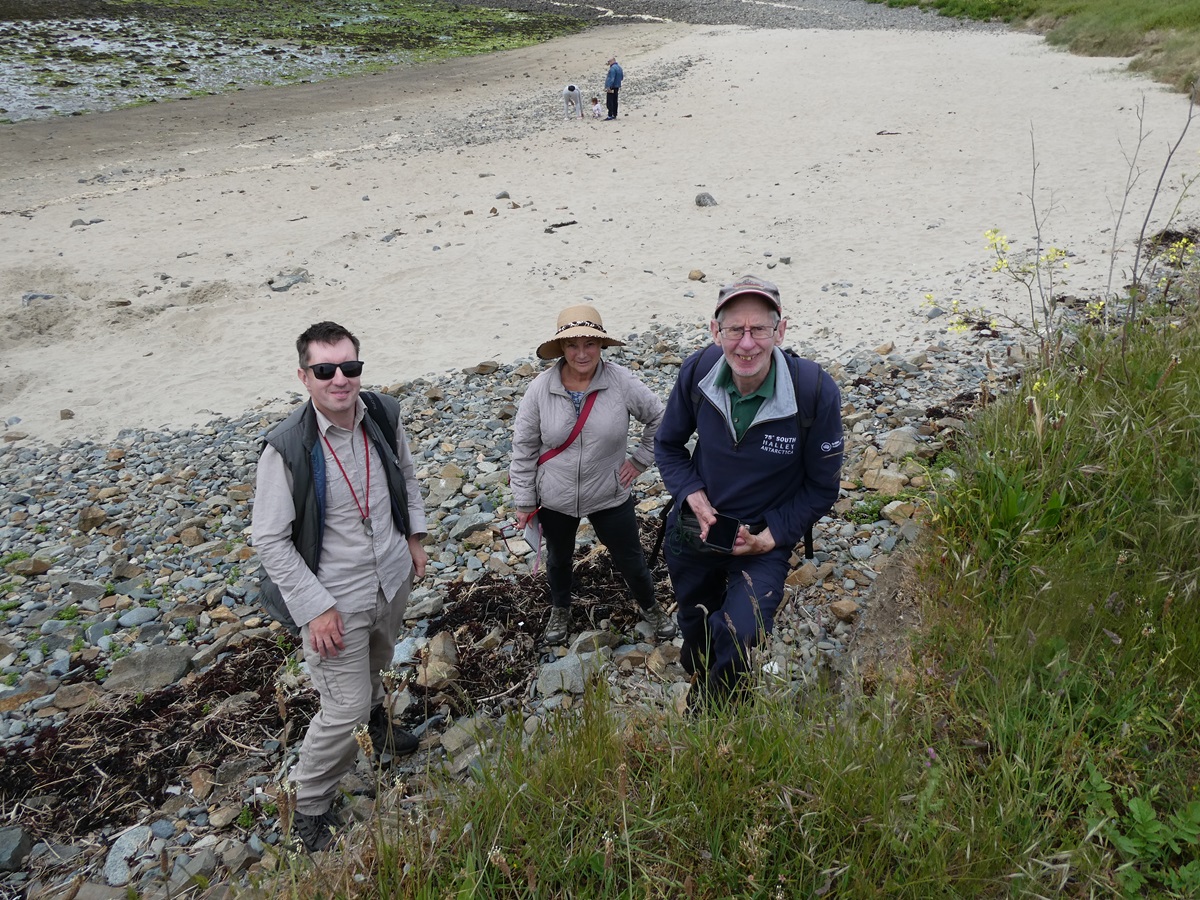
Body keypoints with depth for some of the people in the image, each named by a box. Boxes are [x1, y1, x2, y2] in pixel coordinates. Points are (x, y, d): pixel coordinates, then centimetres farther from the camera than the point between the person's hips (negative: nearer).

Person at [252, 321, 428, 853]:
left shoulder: (384, 416, -10)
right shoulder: (287, 449, -25)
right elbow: (270, 540, -18)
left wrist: (414, 538, 11)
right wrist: (316, 609, -19)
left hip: (393, 579, 5)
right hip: (336, 599, -5)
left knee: (374, 667, 30)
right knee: (345, 711, 0)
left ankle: (375, 716, 63)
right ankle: (310, 809, 25)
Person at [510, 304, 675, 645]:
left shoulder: (622, 383, -19)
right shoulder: (541, 389, -17)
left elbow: (659, 419, -4)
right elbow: (524, 448, -9)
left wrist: (640, 460, -3)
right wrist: (524, 502, -6)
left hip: (610, 497, -1)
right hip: (554, 499, 1)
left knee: (630, 559, 16)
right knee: (559, 558, 25)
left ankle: (650, 607, 47)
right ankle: (560, 609, 55)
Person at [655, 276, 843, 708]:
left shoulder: (816, 392, -25)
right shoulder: (697, 371, -18)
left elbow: (821, 487, -12)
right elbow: (668, 444, -1)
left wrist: (771, 535, -20)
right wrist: (693, 496, -16)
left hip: (765, 539, -3)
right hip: (694, 526, 3)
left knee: (739, 635, -23)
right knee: (695, 622, 26)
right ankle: (698, 681, 61)